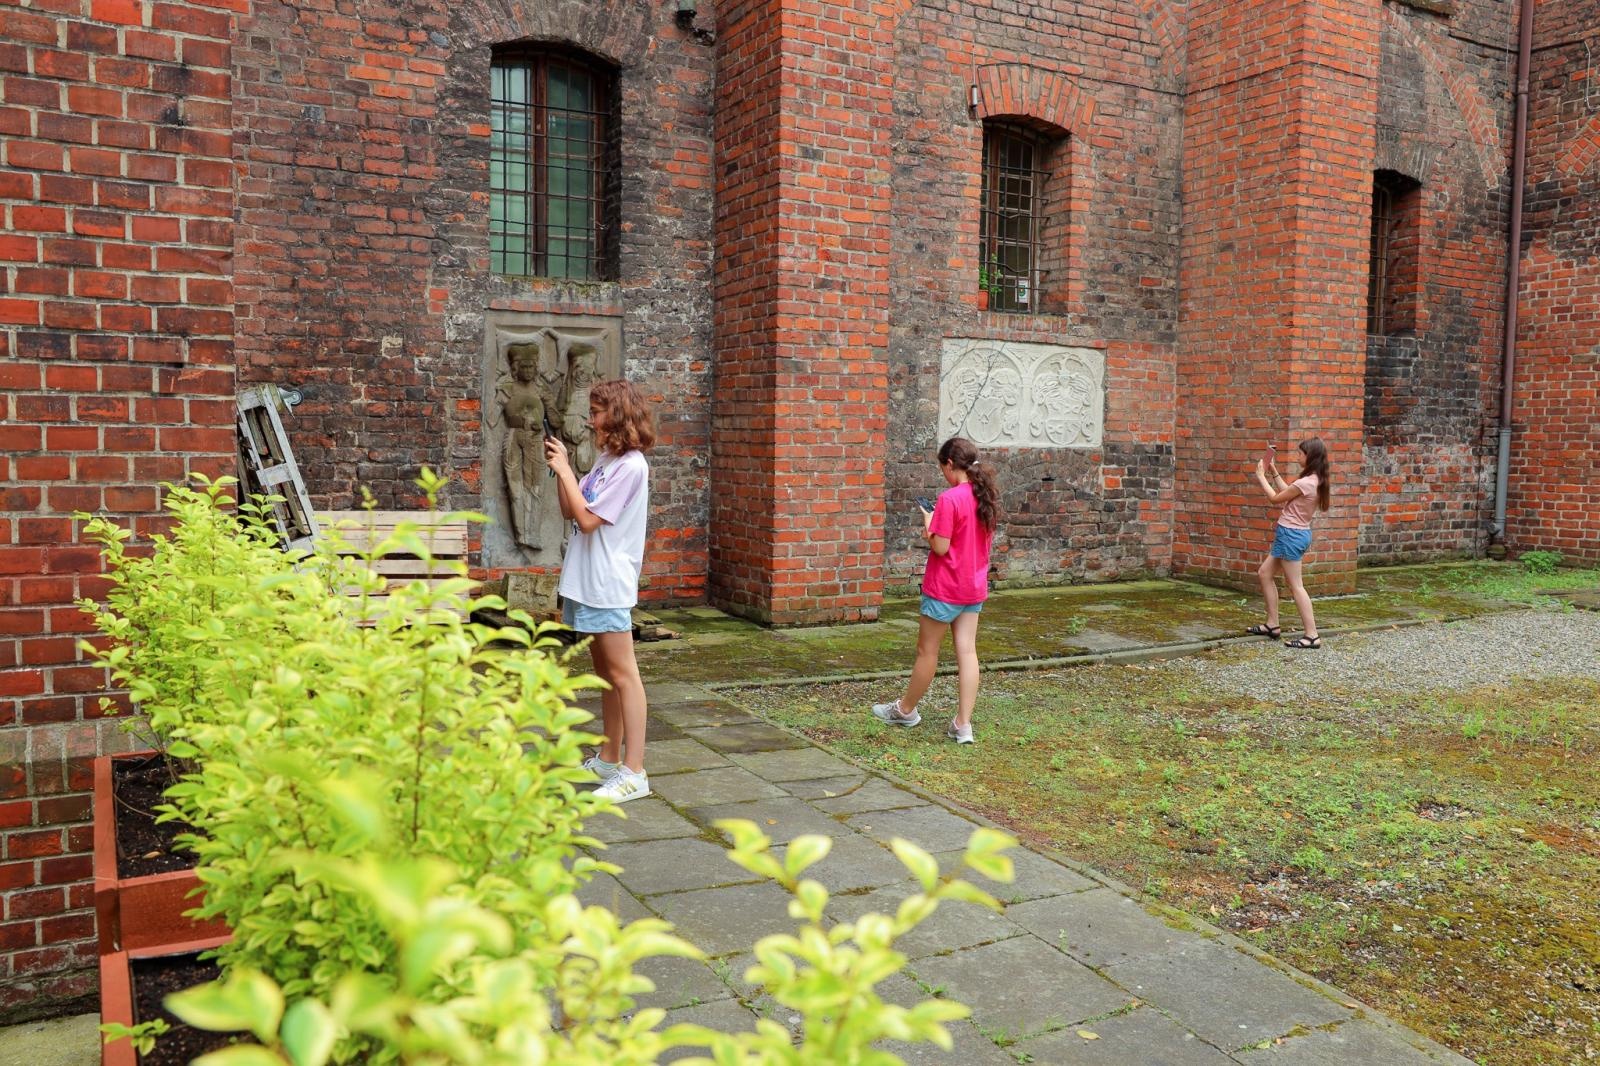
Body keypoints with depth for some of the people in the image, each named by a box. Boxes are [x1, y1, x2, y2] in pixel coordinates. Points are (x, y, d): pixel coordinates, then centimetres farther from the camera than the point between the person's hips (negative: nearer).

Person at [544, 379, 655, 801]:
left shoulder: (630, 465, -15)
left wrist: (565, 470, -10)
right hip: (588, 581, 10)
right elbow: (570, 511, 17)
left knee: (622, 675, -7)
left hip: (608, 585, -10)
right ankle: (609, 758, 25)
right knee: (605, 672, 15)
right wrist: (561, 467, 6)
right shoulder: (605, 460, 14)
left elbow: (587, 519, -18)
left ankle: (634, 772, -3)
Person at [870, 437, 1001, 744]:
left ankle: (906, 709, 26)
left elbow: (940, 547, -20)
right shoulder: (986, 497, 5)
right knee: (967, 651, 5)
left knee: (927, 651, 8)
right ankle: (963, 724, 5)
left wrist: (929, 523, -3)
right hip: (974, 588, 7)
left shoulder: (949, 498, -20)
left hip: (945, 588, -7)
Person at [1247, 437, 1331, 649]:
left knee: (1296, 586, -6)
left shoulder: (1305, 483, -23)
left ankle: (1312, 636, -4)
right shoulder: (1316, 480, 6)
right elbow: (1287, 493, 18)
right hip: (1294, 533, 10)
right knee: (1265, 574, 17)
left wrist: (1261, 477, 2)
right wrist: (1274, 473, 20)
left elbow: (1275, 499, -10)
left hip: (1291, 535, -10)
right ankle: (1272, 625, 21)